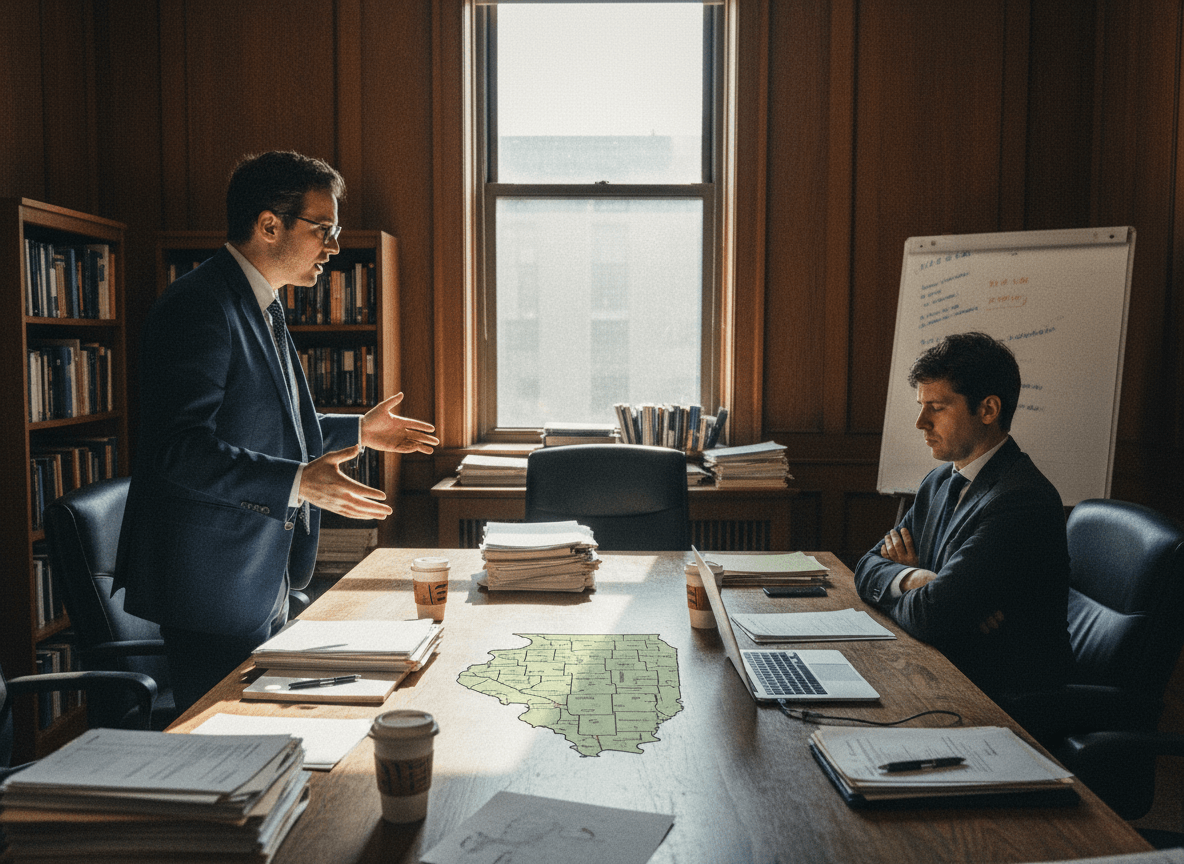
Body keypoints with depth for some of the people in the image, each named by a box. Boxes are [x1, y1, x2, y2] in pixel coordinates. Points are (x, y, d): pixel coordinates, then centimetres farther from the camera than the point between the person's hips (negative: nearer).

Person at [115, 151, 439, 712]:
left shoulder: (259, 307, 15)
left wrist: (358, 431, 23)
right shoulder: (198, 306, -18)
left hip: (264, 581, 10)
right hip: (215, 586, -10)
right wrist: (298, 483, -34)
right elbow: (179, 446, -27)